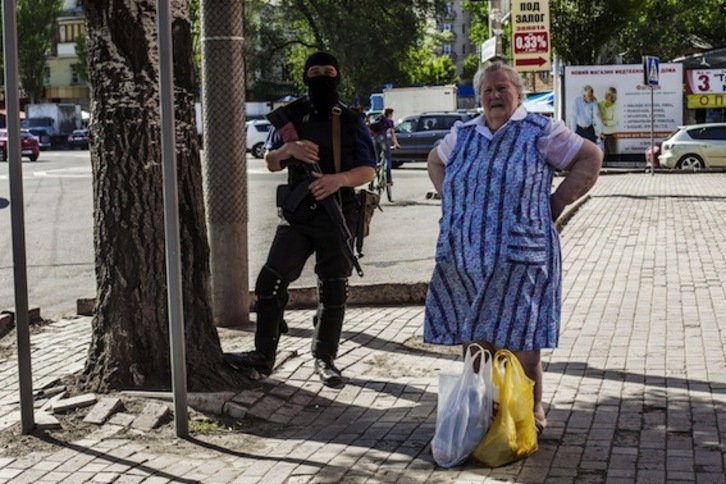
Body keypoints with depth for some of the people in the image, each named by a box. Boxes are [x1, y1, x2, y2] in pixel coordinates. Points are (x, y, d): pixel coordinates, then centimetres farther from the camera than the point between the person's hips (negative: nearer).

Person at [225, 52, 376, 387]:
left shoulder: (351, 121, 3)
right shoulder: (291, 116, 8)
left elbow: (368, 170, 1)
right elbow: (270, 163, 12)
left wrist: (339, 179, -19)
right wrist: (289, 149, -11)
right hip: (298, 216, 1)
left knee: (333, 292, 6)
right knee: (270, 282, -7)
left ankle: (325, 359, 20)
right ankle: (263, 356, 3)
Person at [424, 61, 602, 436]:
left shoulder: (540, 131, 0)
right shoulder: (462, 135, 14)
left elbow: (590, 157, 3)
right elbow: (435, 162, 33)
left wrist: (555, 203, -1)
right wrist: (451, 201, 18)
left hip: (520, 260, -4)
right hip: (464, 260, 4)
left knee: (520, 342, -3)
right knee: (473, 341, 6)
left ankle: (532, 410, 12)